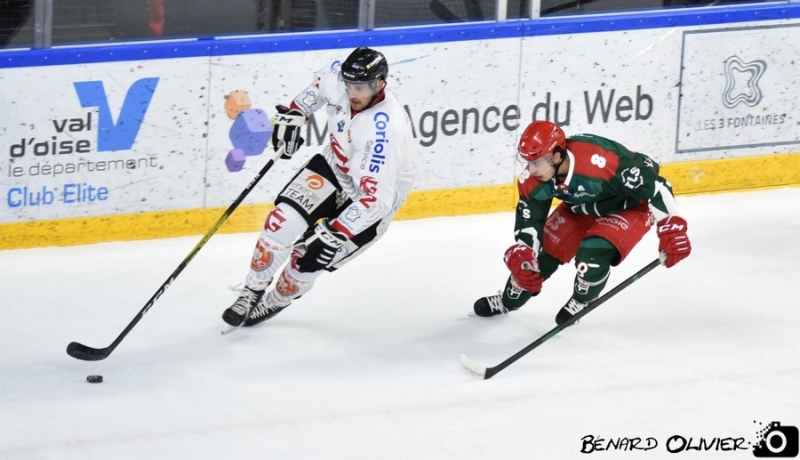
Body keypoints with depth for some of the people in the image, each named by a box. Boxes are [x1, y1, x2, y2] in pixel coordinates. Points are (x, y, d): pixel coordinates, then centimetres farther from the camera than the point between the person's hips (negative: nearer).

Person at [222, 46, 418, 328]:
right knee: (283, 221, -14)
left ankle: (275, 302, 21)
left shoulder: (384, 130, -39)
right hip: (334, 166, 6)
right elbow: (320, 82, 9)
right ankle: (252, 292, 6)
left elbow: (375, 199, -40)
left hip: (378, 194, -5)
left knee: (310, 255, -9)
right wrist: (295, 113, 0)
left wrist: (334, 234, -43)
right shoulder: (338, 79, -21)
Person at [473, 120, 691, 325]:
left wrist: (671, 229, -37)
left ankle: (580, 303, 6)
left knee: (593, 253, -25)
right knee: (545, 249, 4)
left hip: (630, 205, -6)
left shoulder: (598, 161, -44)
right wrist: (522, 255, -19)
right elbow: (529, 216, -9)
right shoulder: (534, 180, -23)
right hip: (581, 206, 6)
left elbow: (653, 184, -38)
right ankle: (508, 301, 30)